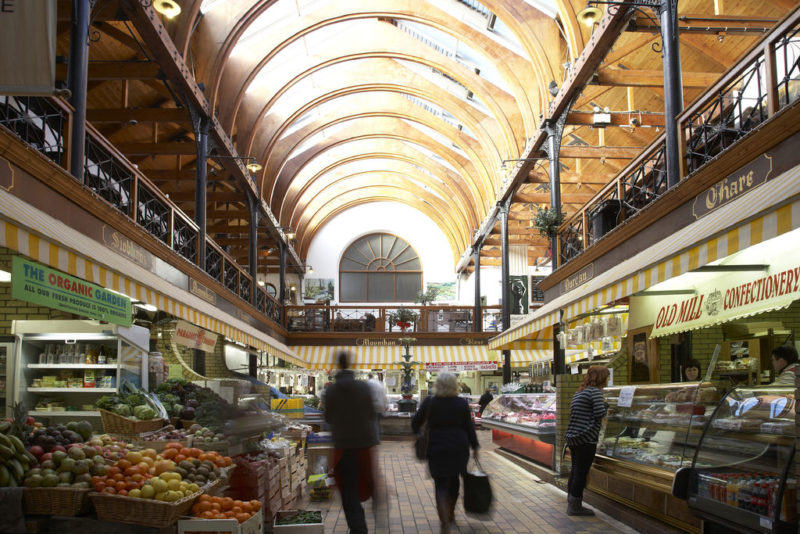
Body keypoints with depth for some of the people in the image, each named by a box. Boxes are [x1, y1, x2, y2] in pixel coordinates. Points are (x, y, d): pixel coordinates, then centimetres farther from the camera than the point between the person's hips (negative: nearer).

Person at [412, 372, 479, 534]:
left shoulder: (429, 402, -6)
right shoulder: (462, 403, -4)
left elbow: (415, 422, 2)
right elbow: (469, 426, 0)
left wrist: (417, 435, 22)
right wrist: (475, 447, 8)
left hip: (437, 448, -2)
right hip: (459, 447, 2)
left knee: (441, 483, 0)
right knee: (454, 479, 19)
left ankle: (444, 520, -17)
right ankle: (451, 513, 33)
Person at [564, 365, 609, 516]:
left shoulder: (579, 392, 17)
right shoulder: (595, 391, -11)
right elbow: (600, 413, -19)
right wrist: (605, 406, 3)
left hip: (572, 436, 9)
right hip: (586, 439, -9)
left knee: (575, 471, 16)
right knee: (581, 473, -3)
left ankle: (572, 504, 23)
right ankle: (575, 506, 1)